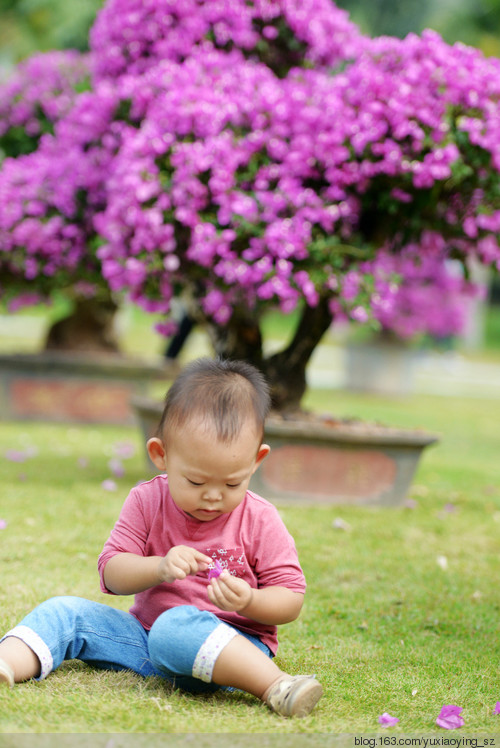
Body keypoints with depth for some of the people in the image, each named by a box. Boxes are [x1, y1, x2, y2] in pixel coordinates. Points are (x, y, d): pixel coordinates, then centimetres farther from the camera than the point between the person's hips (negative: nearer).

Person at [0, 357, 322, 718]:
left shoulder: (260, 521, -6)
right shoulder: (147, 502, 0)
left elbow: (292, 600, -5)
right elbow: (112, 574, -4)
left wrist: (249, 601, -26)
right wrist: (159, 568, -24)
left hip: (236, 644, -5)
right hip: (146, 631, 5)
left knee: (176, 626, -37)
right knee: (66, 611, -8)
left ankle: (276, 686, -47)